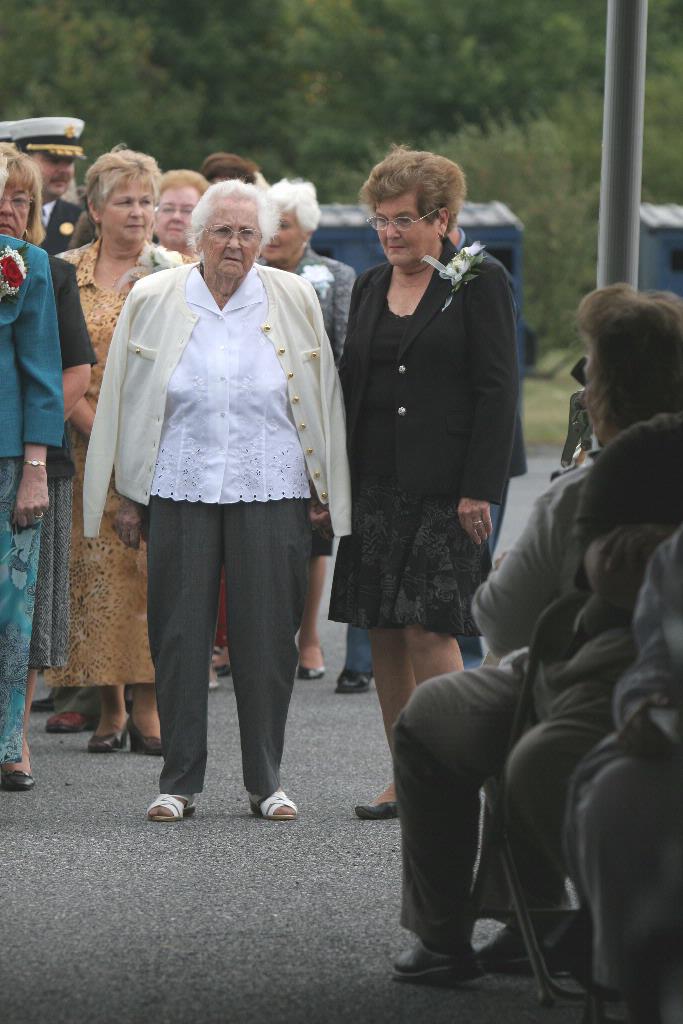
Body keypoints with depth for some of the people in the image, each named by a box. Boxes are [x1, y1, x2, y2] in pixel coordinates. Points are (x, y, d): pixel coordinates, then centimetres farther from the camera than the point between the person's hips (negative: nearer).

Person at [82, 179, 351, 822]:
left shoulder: (293, 300, 5)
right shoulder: (152, 300, 5)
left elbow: (322, 400, 10)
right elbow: (124, 402, 8)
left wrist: (326, 492, 7)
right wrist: (128, 497, 5)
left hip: (270, 491, 0)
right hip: (179, 491, 0)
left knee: (267, 640, 2)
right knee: (179, 636, 1)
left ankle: (266, 781, 12)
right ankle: (179, 781, 9)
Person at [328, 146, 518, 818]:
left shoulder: (478, 283, -4)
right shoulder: (370, 287, 15)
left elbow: (497, 390, -8)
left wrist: (479, 490, -14)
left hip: (445, 487, -7)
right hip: (376, 486, 7)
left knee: (428, 631, -12)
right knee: (383, 635, 5)